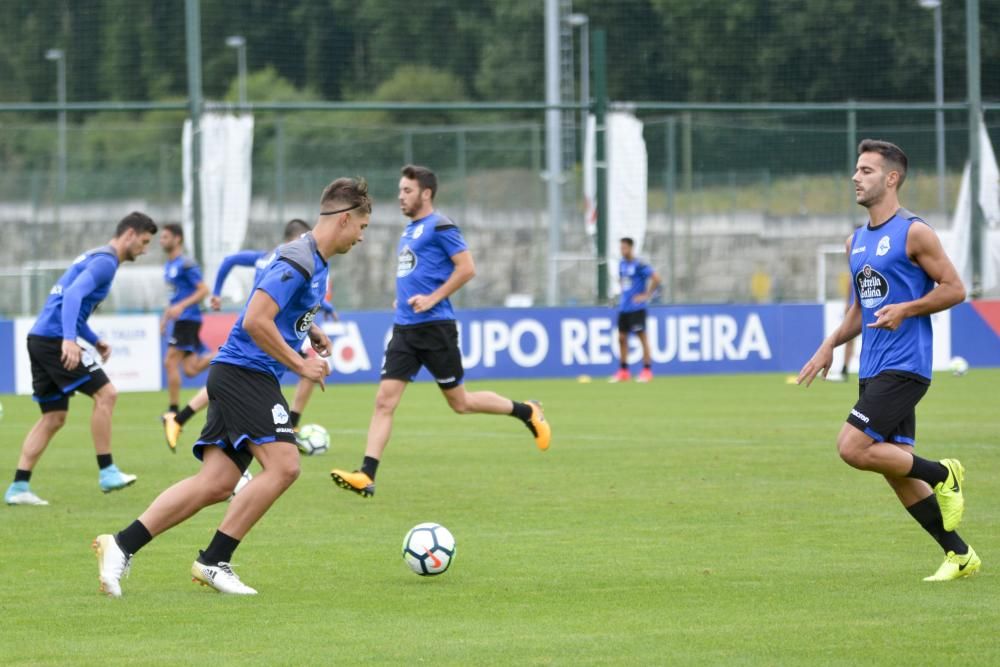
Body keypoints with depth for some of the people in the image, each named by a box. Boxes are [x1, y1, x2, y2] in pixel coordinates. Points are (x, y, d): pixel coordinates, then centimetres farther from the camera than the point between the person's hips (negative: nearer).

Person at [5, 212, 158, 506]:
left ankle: (19, 487, 6)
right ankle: (107, 472, -8)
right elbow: (73, 294, -24)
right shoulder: (105, 262, -9)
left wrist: (95, 341, 22)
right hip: (55, 338, -10)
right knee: (105, 394, -10)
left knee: (53, 418, 10)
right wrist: (69, 339, -35)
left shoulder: (96, 258, 23)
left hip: (40, 339, 10)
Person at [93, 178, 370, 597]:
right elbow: (255, 321, -22)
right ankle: (214, 562, -12)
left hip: (235, 374, 10)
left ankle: (120, 546, -3)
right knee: (283, 465, -17)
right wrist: (300, 365, -15)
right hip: (246, 371, -10)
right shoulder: (298, 262, -14)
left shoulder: (315, 263, 18)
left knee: (217, 483, 0)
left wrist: (308, 331, 17)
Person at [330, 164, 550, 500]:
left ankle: (527, 412, 24)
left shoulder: (439, 227, -9)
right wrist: (403, 298, 14)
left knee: (460, 402, 3)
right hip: (404, 327, 8)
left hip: (434, 327, -8)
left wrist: (432, 299, -18)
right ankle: (366, 476, -11)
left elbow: (467, 268, -16)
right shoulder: (410, 230, 17)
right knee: (384, 400, -5)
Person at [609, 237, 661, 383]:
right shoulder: (622, 264, 11)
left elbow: (656, 278, -19)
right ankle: (623, 372, 13)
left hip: (636, 308, -8)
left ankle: (647, 371, 0)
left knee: (642, 337, -4)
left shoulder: (639, 264, -13)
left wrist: (646, 295, -16)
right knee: (622, 337, 7)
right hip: (623, 307, 8)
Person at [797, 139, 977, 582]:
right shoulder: (856, 242, 15)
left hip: (904, 366, -8)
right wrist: (830, 345, 12)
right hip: (873, 369, 8)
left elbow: (954, 289, -9)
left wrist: (906, 309, -21)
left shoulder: (914, 233, -8)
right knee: (897, 471, 6)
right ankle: (959, 555, 16)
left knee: (853, 448, -18)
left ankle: (943, 476, 1)